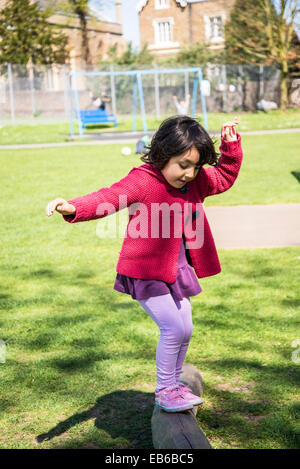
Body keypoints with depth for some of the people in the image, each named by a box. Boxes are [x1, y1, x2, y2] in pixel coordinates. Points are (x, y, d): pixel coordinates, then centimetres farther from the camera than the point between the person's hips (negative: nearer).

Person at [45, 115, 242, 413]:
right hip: (146, 271, -8)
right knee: (173, 329, -11)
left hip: (177, 269, 8)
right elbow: (109, 197, -31)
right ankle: (164, 391, 9)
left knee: (185, 329, 13)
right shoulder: (142, 181, -19)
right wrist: (74, 208, -47)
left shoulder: (195, 182, 6)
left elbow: (224, 177, 22)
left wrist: (231, 147, 8)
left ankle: (175, 383, 34)